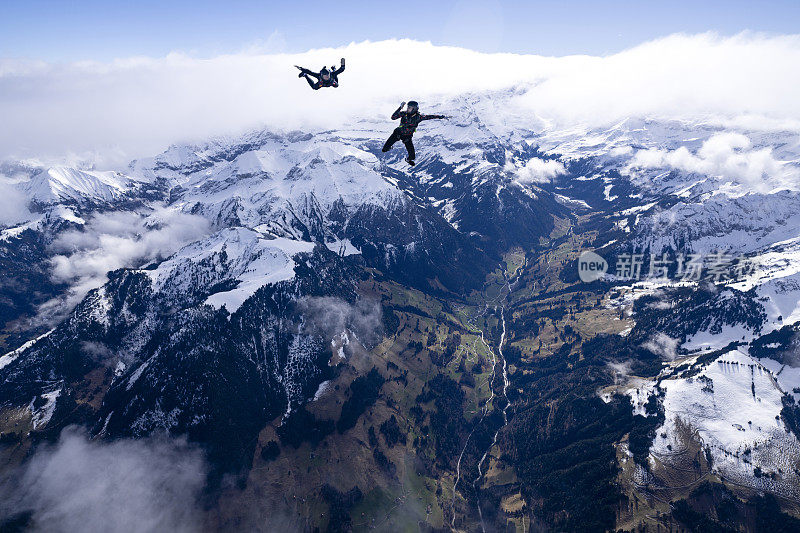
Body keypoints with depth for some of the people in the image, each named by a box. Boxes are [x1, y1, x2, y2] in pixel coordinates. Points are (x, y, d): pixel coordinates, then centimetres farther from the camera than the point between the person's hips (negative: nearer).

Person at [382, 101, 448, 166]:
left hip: (407, 137, 0)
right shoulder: (404, 113, -19)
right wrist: (400, 108, -34)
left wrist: (442, 116, -14)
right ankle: (388, 148, 39)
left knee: (412, 156, -3)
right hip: (398, 133, 0)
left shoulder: (418, 117, -20)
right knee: (385, 148, -3)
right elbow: (393, 117, -27)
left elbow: (430, 116, -13)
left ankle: (408, 159, 39)